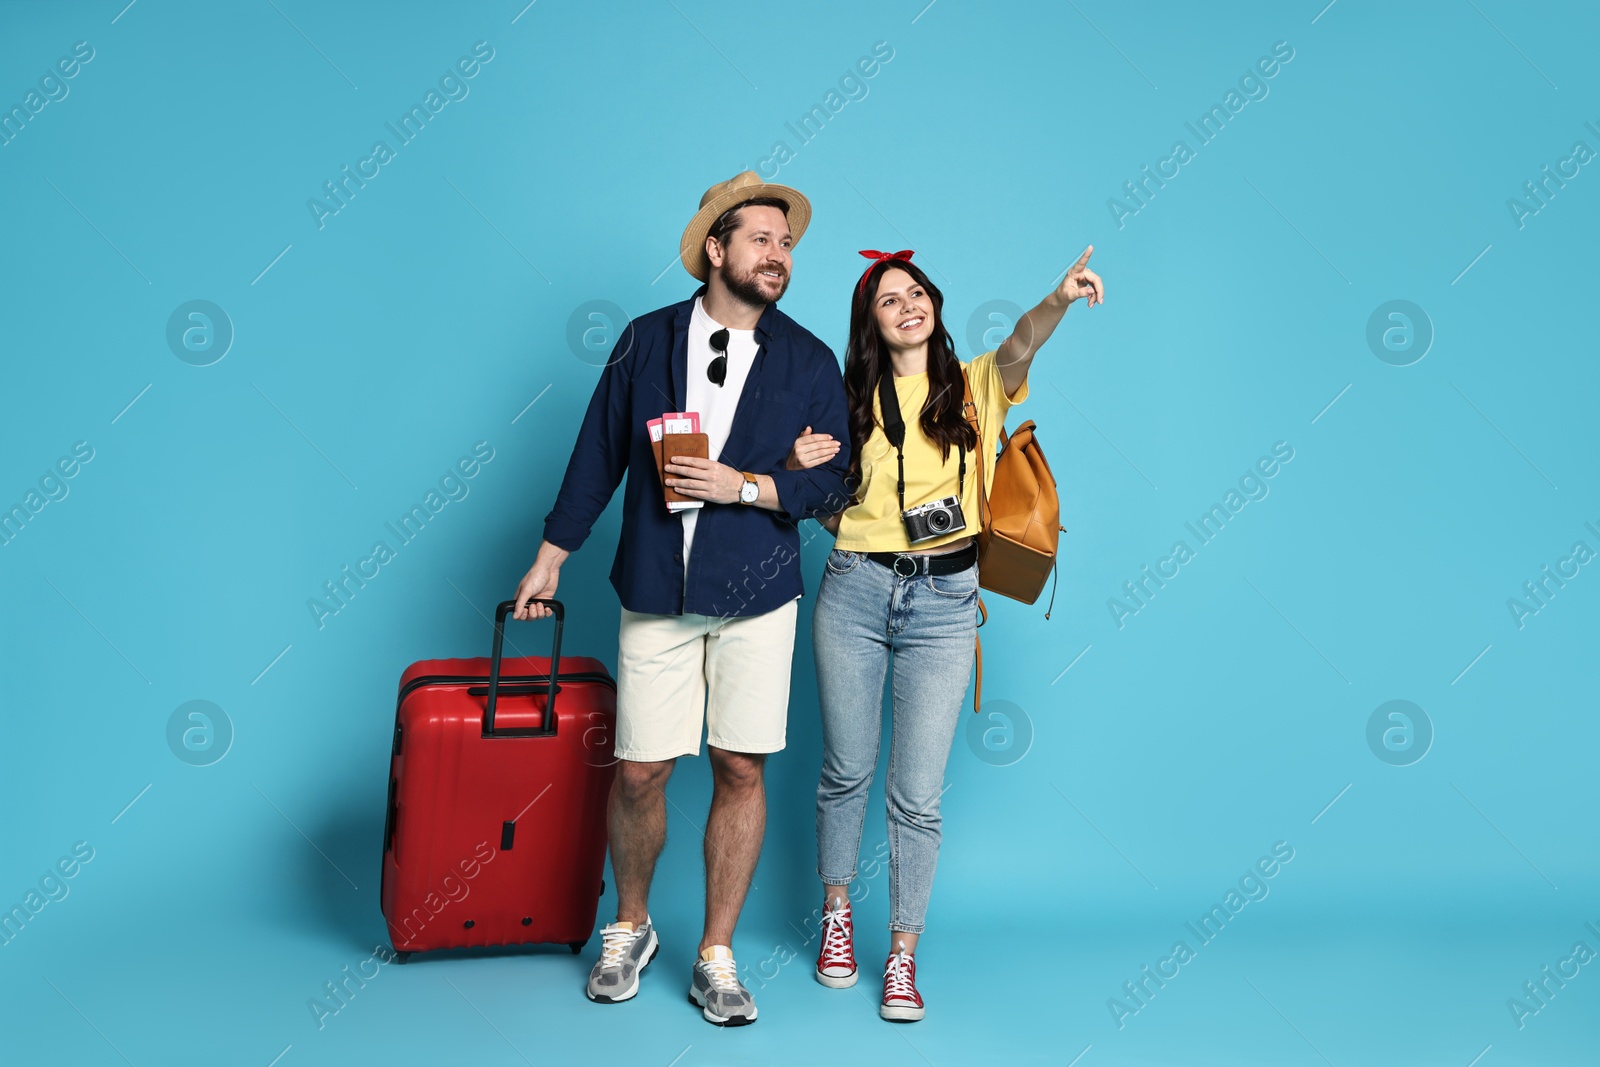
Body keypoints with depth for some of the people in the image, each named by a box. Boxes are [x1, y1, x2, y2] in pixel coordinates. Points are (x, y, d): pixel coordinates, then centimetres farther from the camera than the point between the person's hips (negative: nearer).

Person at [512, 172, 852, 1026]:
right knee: (639, 773, 2)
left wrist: (743, 486, -13)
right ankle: (629, 929, 29)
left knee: (740, 771, 3)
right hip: (655, 595, 0)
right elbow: (598, 454, 9)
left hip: (757, 599, 0)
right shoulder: (648, 340, 5)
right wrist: (551, 557, 10)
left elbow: (832, 480, 1)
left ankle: (716, 956, 19)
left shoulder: (811, 362, 4)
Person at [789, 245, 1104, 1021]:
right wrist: (800, 467, -7)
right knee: (847, 770, 13)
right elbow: (826, 507, 13)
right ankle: (836, 914, 35)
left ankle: (902, 958, 16)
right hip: (855, 591, 1)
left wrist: (1060, 298, -38)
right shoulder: (852, 401, 7)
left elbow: (1021, 345, -17)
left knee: (917, 796, 1)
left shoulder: (975, 386, 5)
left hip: (944, 602, -1)